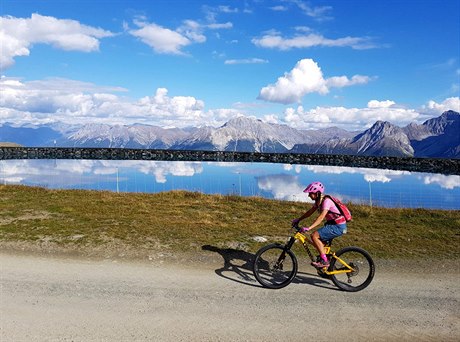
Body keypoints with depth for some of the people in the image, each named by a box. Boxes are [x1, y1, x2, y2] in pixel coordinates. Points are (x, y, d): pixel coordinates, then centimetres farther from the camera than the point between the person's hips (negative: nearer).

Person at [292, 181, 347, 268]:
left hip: (338, 226, -10)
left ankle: (324, 261, -12)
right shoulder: (318, 201, 6)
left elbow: (321, 217, -32)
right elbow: (310, 212, 16)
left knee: (314, 236, -18)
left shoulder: (326, 201, -22)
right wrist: (298, 220, 11)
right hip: (332, 224, 10)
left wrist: (309, 228, -39)